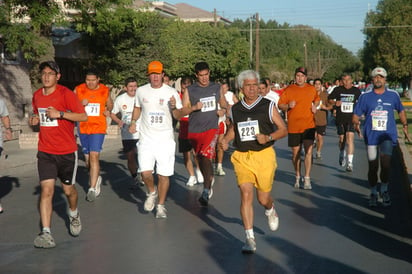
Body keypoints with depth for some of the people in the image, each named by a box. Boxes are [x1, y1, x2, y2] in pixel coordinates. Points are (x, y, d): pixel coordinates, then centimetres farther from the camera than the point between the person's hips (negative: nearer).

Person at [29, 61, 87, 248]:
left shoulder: (66, 94, -9)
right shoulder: (36, 96, 8)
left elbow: (83, 116, -13)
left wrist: (60, 114, -23)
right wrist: (34, 120, 2)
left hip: (67, 151, -3)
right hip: (45, 152, 3)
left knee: (68, 190, 10)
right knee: (46, 190, -11)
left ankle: (74, 214, 42)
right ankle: (46, 233, -13)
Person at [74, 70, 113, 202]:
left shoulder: (105, 90, 1)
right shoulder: (78, 90, 0)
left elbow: (110, 104, 19)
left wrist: (108, 111, -3)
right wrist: (80, 104, -16)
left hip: (98, 128, -2)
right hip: (83, 128, 3)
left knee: (94, 156, -15)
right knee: (87, 158, 13)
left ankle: (92, 188, -12)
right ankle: (96, 178, 40)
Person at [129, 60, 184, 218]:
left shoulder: (171, 92, -1)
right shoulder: (141, 91, 5)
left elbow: (180, 116, 3)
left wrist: (174, 108, -18)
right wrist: (133, 122, 7)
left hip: (165, 139, -1)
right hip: (146, 139, 1)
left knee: (164, 174, 0)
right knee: (145, 172, -11)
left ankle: (161, 205, 17)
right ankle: (151, 193, 21)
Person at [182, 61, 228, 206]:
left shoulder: (217, 88, 7)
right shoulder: (189, 91, 1)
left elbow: (224, 103, 21)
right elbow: (183, 110, 0)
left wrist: (223, 110, -2)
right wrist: (194, 107, -19)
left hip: (211, 128, -2)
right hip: (195, 130, 2)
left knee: (206, 156, -19)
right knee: (200, 159, 14)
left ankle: (206, 192, -18)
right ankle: (209, 181, 38)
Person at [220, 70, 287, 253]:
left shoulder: (268, 106, 0)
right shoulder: (235, 109, 8)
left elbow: (283, 129, 3)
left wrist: (268, 137, -16)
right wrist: (225, 140, 5)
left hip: (264, 155, -2)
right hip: (242, 157, 2)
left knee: (263, 198, 5)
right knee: (246, 195, -12)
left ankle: (270, 211, 45)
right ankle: (250, 239, -6)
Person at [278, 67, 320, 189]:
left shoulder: (312, 89, 7)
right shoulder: (288, 90, -1)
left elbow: (317, 99, 25)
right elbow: (280, 105, 1)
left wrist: (315, 106, 4)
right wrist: (288, 106, -19)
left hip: (308, 125, 1)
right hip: (293, 126, 0)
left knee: (308, 151, -11)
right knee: (296, 153, 9)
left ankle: (307, 179, -7)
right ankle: (298, 177, 27)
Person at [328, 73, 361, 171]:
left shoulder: (356, 90, 4)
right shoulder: (338, 90, 2)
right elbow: (329, 99, 11)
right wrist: (335, 102, -10)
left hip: (351, 119, -1)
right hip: (340, 119, 1)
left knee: (350, 138, -14)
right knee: (342, 139, 10)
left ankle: (350, 162, -13)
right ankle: (342, 154, 41)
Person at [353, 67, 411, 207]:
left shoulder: (393, 95, 4)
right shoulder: (365, 96, 1)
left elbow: (401, 110, 18)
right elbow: (356, 115, 1)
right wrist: (356, 124, -18)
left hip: (388, 135, -1)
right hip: (371, 136, 1)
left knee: (385, 163, -16)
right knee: (372, 166, 5)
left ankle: (384, 190, 6)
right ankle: (373, 193, 22)